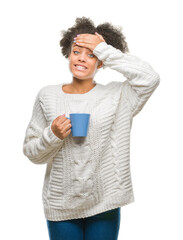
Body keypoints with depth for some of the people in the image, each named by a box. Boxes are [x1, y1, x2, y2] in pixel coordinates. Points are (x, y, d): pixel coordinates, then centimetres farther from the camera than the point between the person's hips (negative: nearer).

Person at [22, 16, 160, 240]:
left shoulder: (116, 96, 0)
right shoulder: (48, 95, 2)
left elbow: (150, 78, -18)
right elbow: (31, 151, 5)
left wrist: (104, 49, -14)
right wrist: (52, 135, -18)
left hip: (104, 205, 0)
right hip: (61, 205, 1)